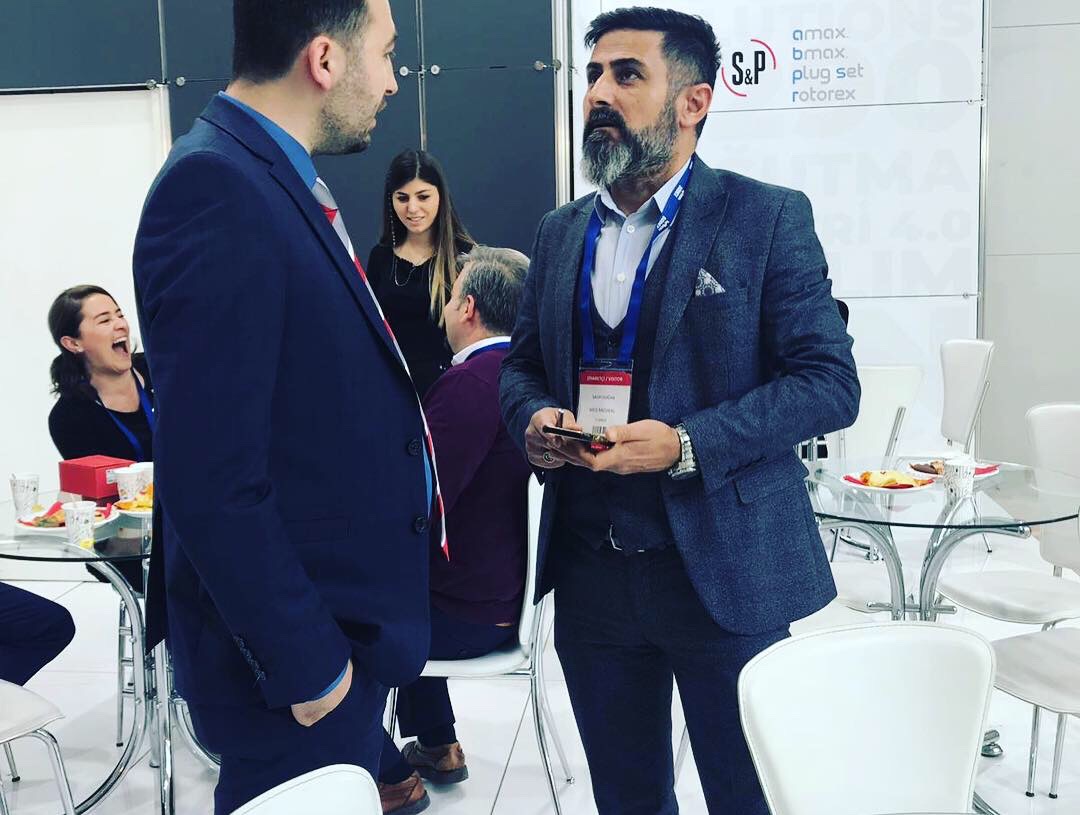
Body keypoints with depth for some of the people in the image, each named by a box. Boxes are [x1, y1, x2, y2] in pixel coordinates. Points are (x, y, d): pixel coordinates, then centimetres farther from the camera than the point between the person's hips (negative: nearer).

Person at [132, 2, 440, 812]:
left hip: (344, 622, 9)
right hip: (296, 651, -9)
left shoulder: (281, 177, 7)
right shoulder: (216, 192, -22)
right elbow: (211, 478, -26)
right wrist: (305, 665, -19)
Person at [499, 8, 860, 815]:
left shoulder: (767, 217, -6)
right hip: (589, 570, 5)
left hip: (721, 568, -4)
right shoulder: (561, 231, 10)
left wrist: (688, 444, -21)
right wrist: (534, 418, -5)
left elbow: (831, 381, -10)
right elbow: (523, 363, 18)